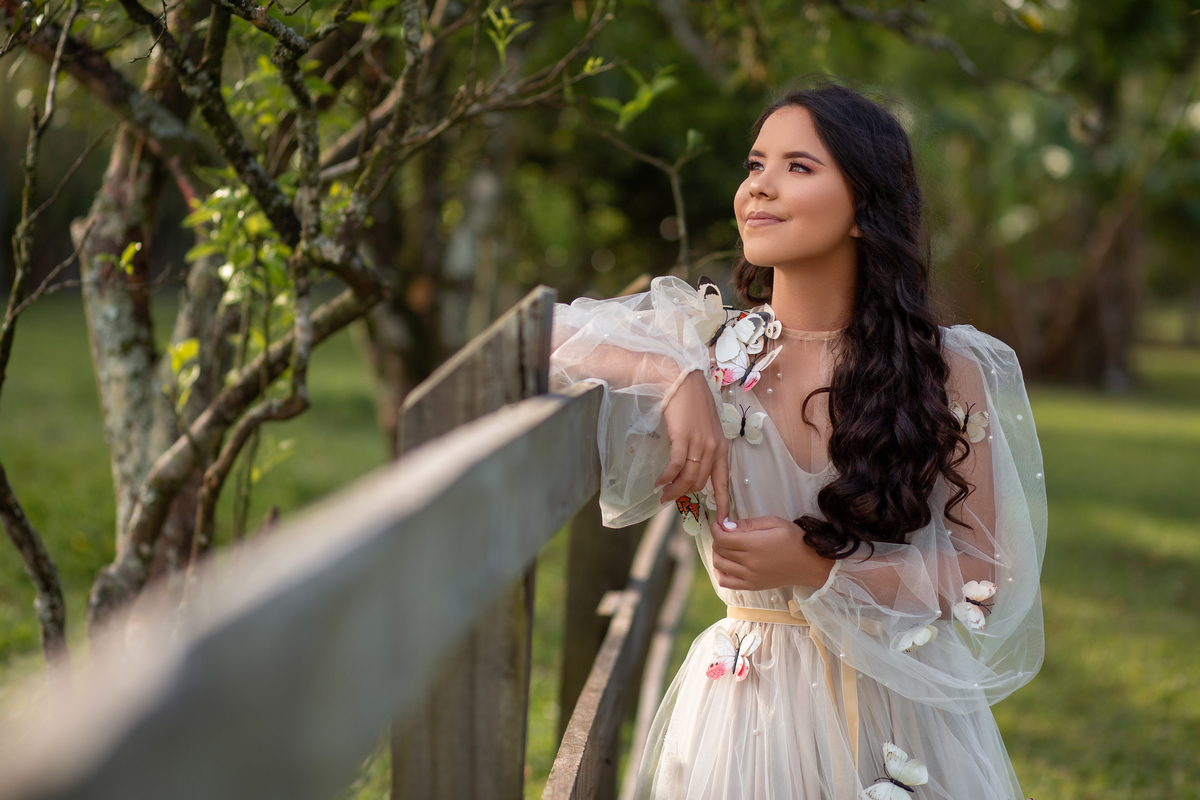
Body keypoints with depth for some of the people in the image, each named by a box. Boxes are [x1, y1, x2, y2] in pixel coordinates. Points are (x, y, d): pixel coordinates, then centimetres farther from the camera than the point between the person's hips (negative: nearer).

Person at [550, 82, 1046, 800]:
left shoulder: (948, 371, -7)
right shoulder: (709, 344, -4)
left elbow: (983, 574, -7)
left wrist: (820, 570, -18)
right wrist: (673, 377, -23)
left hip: (896, 714, -1)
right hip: (747, 707, 1)